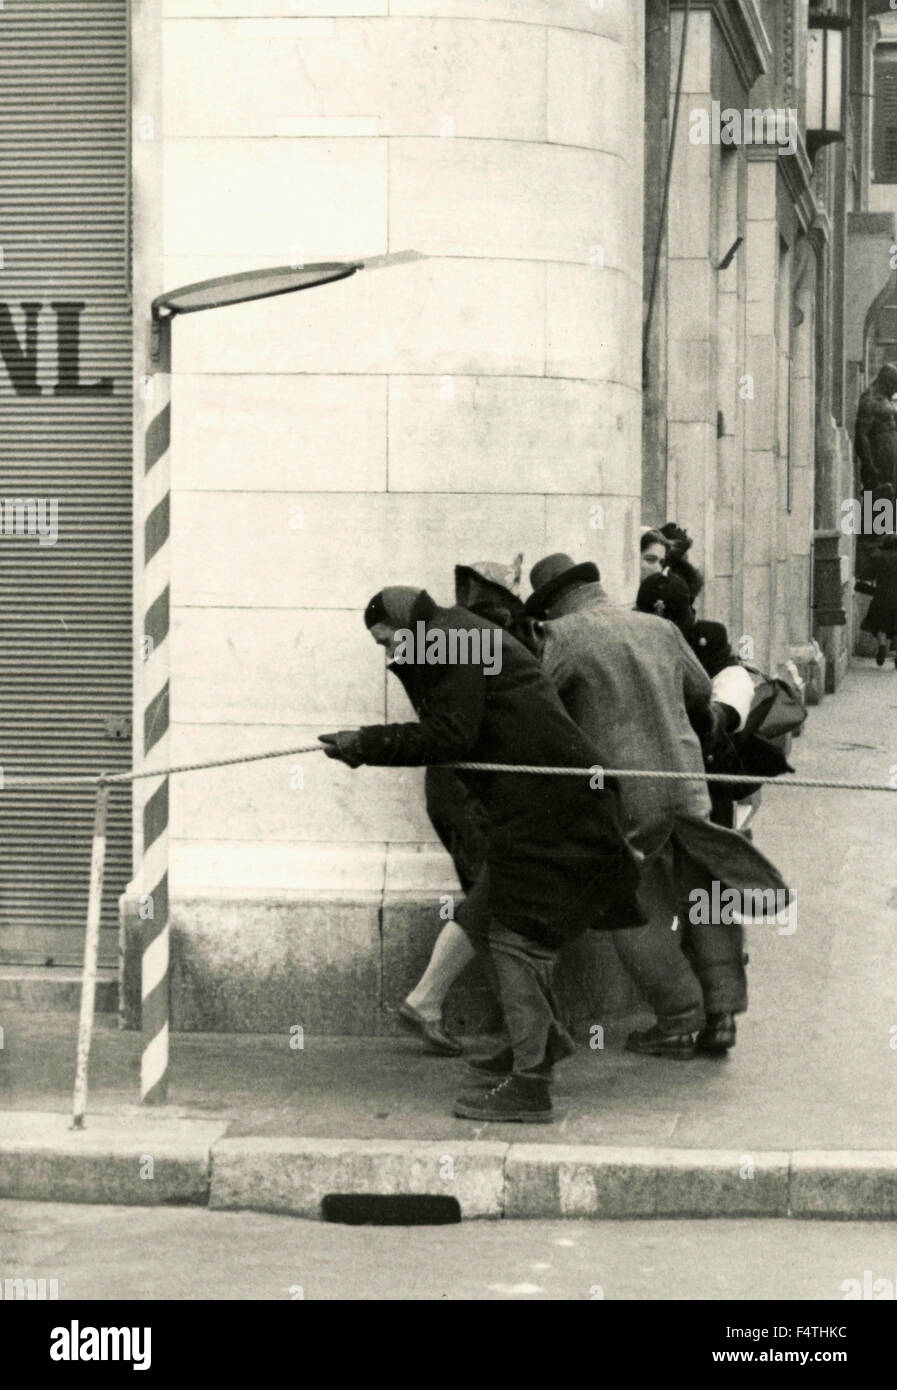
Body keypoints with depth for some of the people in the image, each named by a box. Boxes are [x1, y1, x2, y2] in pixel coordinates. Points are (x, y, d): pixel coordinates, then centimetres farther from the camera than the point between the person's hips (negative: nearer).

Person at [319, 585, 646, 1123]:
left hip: (544, 804, -10)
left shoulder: (446, 640, -7)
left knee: (516, 936, -9)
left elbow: (450, 736, -15)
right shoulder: (467, 634, 24)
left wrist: (367, 744, -11)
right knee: (483, 920, 17)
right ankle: (543, 1035, 28)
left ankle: (529, 1084, -9)